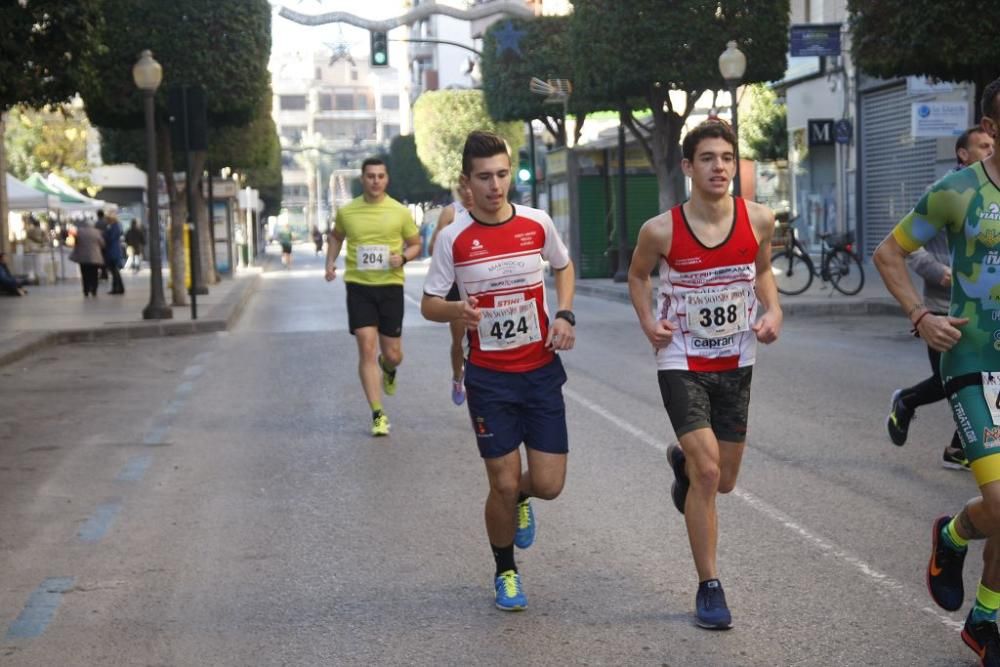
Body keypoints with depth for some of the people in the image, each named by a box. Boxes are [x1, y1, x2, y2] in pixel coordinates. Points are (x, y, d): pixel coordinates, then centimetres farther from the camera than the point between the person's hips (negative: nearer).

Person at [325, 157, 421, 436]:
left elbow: (415, 245, 9)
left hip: (390, 286, 0)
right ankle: (378, 415, -2)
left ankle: (387, 368, 46)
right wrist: (330, 262, 7)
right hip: (358, 287, 0)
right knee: (367, 349, -8)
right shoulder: (346, 211, 1)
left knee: (393, 355, 6)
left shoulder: (400, 212, -2)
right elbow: (336, 236, 22)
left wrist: (403, 257, -12)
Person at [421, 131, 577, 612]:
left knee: (548, 484, -2)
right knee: (503, 486, -1)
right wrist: (458, 310, -24)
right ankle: (505, 572, 24)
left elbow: (563, 266, 18)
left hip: (541, 370, 2)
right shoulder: (453, 238, -8)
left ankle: (520, 497, 36)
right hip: (488, 377, -2)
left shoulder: (538, 223, -2)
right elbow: (428, 305, -1)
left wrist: (565, 314, 1)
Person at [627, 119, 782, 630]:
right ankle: (709, 587, -1)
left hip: (736, 363, 3)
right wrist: (647, 322, -9)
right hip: (681, 363, -3)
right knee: (708, 471, -15)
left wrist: (773, 311, -6)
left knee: (723, 481, 13)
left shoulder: (759, 220, -9)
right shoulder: (661, 231, -15)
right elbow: (637, 275, 6)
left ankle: (683, 461, 51)